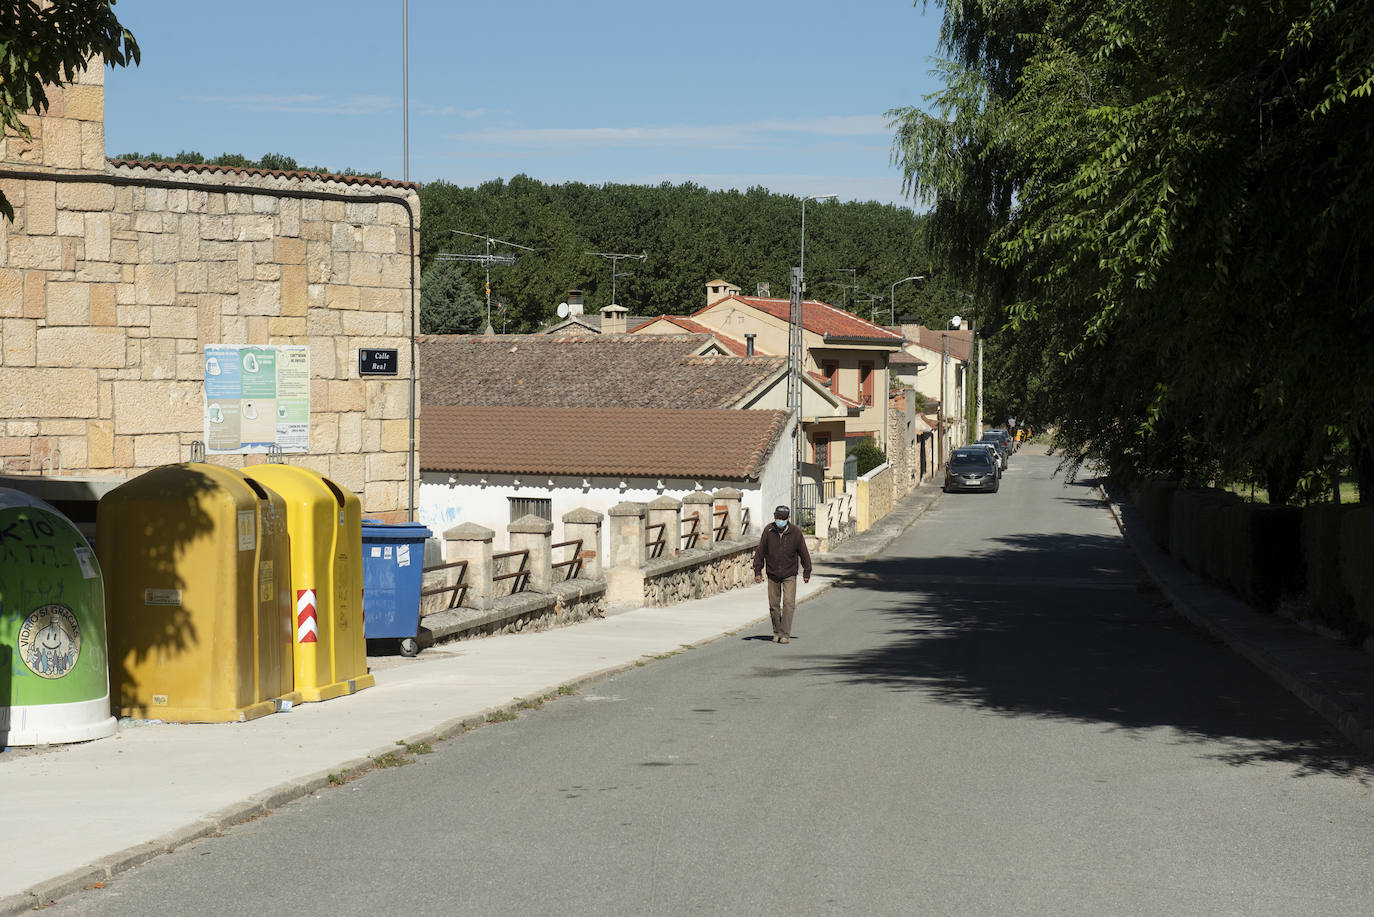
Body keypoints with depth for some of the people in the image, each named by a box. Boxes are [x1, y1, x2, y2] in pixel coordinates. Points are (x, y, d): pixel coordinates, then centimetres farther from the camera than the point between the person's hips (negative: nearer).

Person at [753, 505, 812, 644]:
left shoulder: (796, 533, -10)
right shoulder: (768, 531, -7)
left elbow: (804, 553, 0)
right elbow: (760, 552, 0)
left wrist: (807, 572, 4)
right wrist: (757, 571, -2)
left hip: (789, 576, -2)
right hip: (773, 575, 2)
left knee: (789, 603, -12)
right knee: (774, 605, 7)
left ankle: (785, 634, -9)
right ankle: (777, 632, 23)